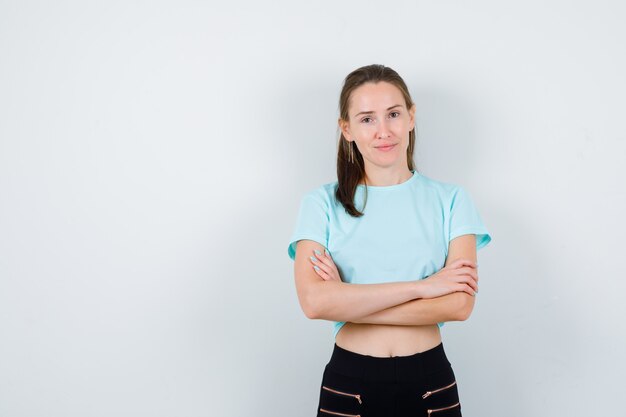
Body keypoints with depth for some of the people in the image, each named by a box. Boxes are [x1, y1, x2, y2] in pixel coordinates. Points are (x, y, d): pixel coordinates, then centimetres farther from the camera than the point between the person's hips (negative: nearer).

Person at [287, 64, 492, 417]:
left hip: (430, 383, 1)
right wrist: (421, 286, -17)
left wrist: (347, 301, -14)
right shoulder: (322, 203, -3)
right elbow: (314, 301, -17)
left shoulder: (451, 199, -1)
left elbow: (459, 304, -13)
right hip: (348, 384, 0)